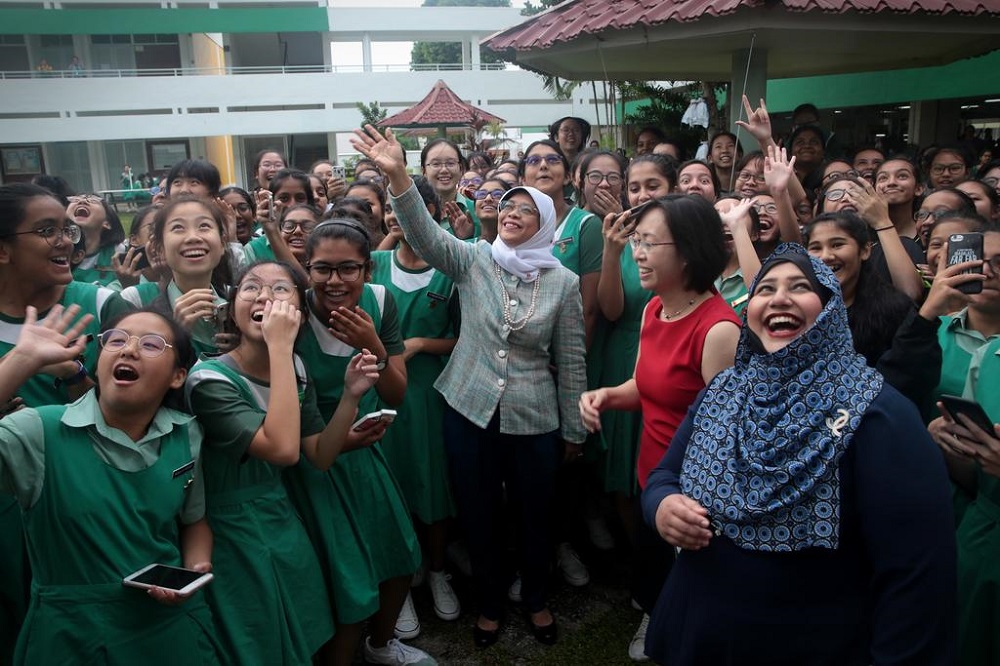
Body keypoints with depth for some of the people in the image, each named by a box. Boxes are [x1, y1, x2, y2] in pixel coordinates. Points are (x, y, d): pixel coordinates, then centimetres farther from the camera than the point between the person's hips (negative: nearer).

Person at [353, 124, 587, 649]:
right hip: (469, 411, 1)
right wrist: (397, 175, -36)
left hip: (535, 419, 0)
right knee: (478, 515, 14)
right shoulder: (473, 260, -3)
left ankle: (536, 599, 42)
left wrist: (574, 429, 4)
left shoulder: (563, 282, -4)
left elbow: (570, 361, -1)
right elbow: (425, 234, -21)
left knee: (535, 515, 16)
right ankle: (489, 603, 38)